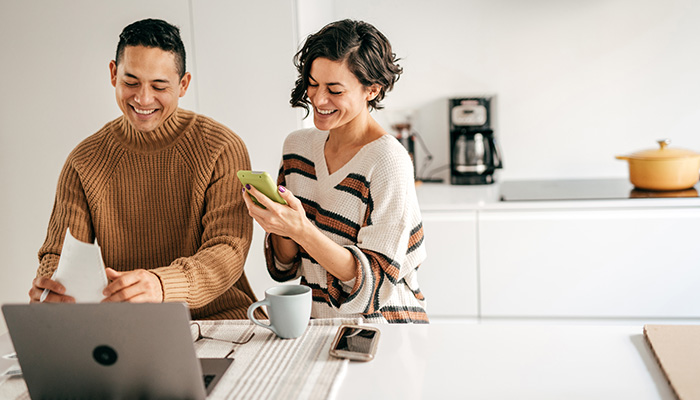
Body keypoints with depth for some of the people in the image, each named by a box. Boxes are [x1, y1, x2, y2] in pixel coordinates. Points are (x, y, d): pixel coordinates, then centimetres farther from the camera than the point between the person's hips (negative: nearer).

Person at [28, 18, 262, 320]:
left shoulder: (223, 149, -6)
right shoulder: (84, 162, 5)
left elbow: (228, 251, -15)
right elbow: (59, 252, 3)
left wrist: (162, 285, -35)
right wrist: (49, 285, -24)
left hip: (218, 316, -3)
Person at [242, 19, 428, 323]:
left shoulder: (388, 161, -15)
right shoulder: (298, 145, 5)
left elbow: (374, 281, -17)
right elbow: (286, 266, 9)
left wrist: (301, 229, -28)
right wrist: (278, 224, -13)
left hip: (380, 329, -5)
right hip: (314, 327, 5)